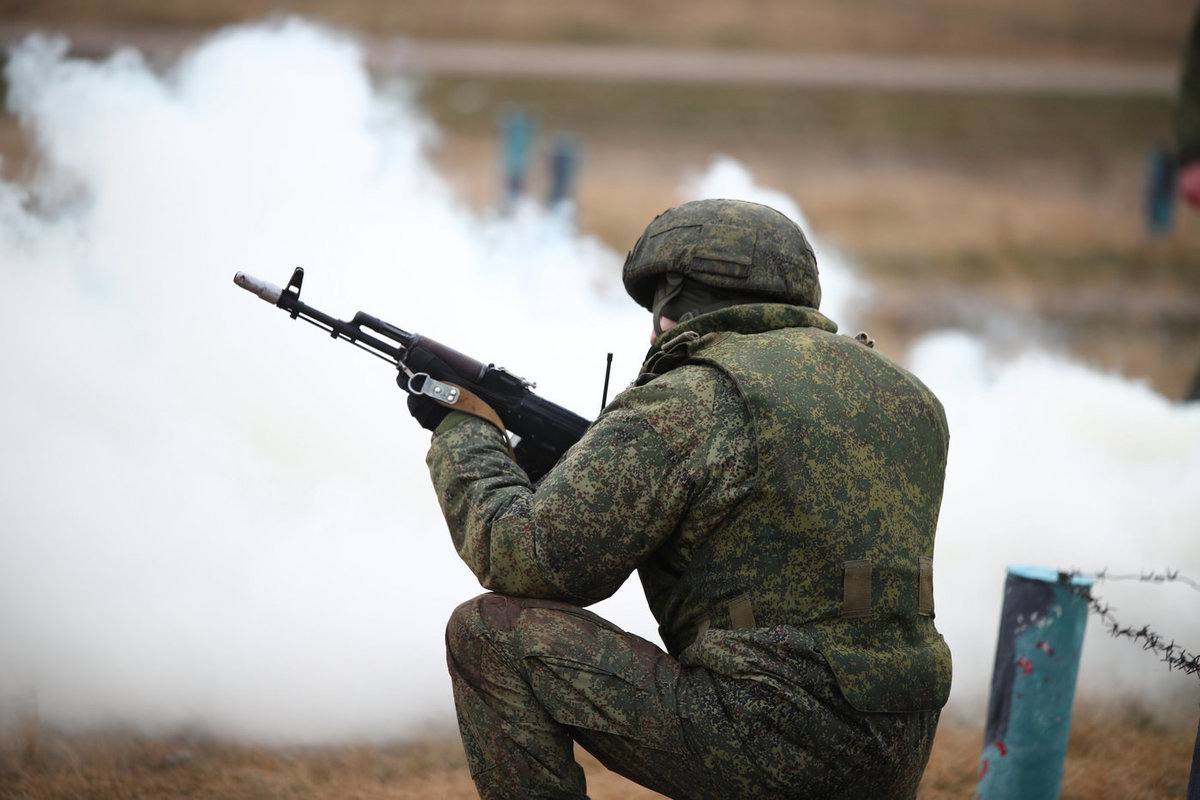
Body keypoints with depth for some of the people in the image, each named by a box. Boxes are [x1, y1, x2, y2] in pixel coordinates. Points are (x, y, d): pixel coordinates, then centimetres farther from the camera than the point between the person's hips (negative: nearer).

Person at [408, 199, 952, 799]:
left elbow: (527, 557, -9)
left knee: (492, 633, -1)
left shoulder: (690, 401, -9)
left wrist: (462, 431, 10)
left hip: (771, 747, -8)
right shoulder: (907, 396, 14)